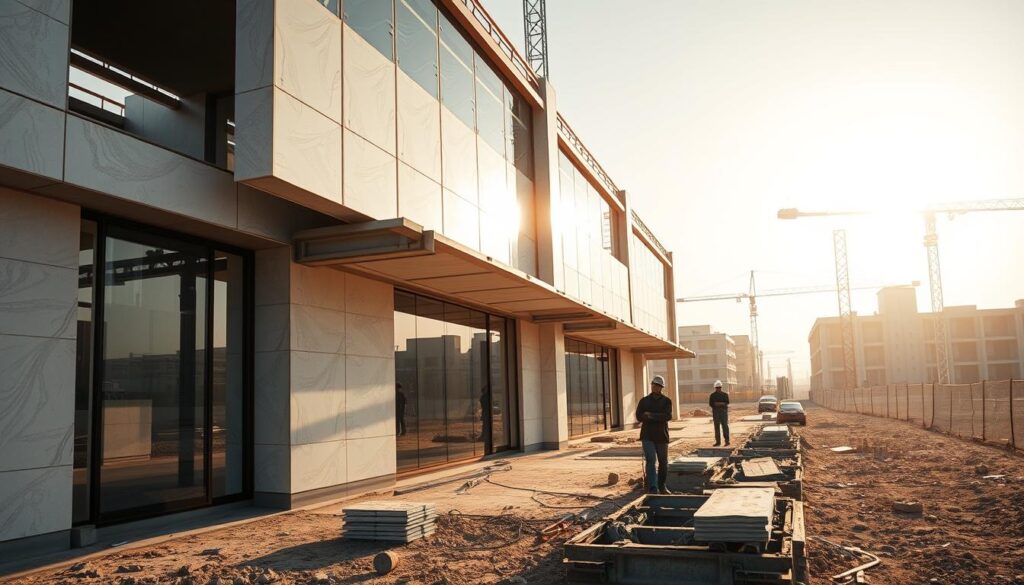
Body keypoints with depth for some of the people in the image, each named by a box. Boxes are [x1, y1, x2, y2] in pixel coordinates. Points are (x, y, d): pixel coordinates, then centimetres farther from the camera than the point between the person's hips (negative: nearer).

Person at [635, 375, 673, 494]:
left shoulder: (666, 401, 2)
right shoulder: (644, 401, 5)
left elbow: (668, 416, -14)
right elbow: (639, 417, -7)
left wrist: (651, 415, -20)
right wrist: (659, 418, -14)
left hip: (661, 436, 1)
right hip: (647, 436, -1)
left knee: (663, 462, 10)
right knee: (650, 461, -13)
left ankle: (661, 486, 29)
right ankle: (653, 489, -15)